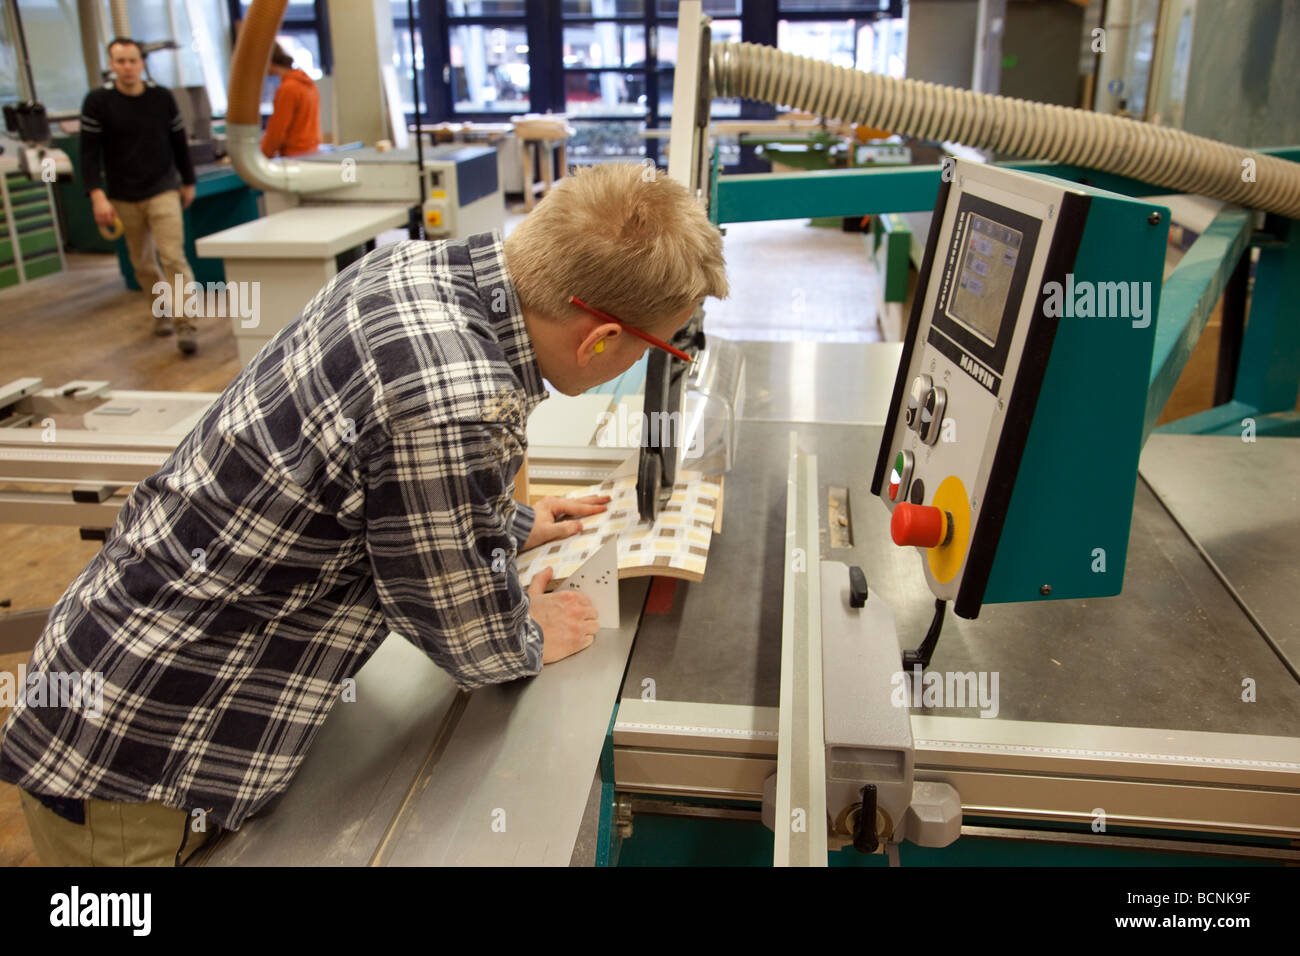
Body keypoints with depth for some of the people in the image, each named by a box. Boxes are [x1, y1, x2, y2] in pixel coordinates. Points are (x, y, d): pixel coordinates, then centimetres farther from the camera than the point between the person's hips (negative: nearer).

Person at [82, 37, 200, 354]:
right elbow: (89, 153, -5)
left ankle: (185, 325, -13)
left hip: (163, 191, -1)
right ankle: (162, 313, 29)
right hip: (123, 198, 1)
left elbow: (179, 142, 12)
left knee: (173, 257, -13)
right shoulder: (97, 102, -3)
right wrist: (98, 196, -15)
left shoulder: (163, 98, 0)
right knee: (142, 263, 11)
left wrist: (188, 182, 17)